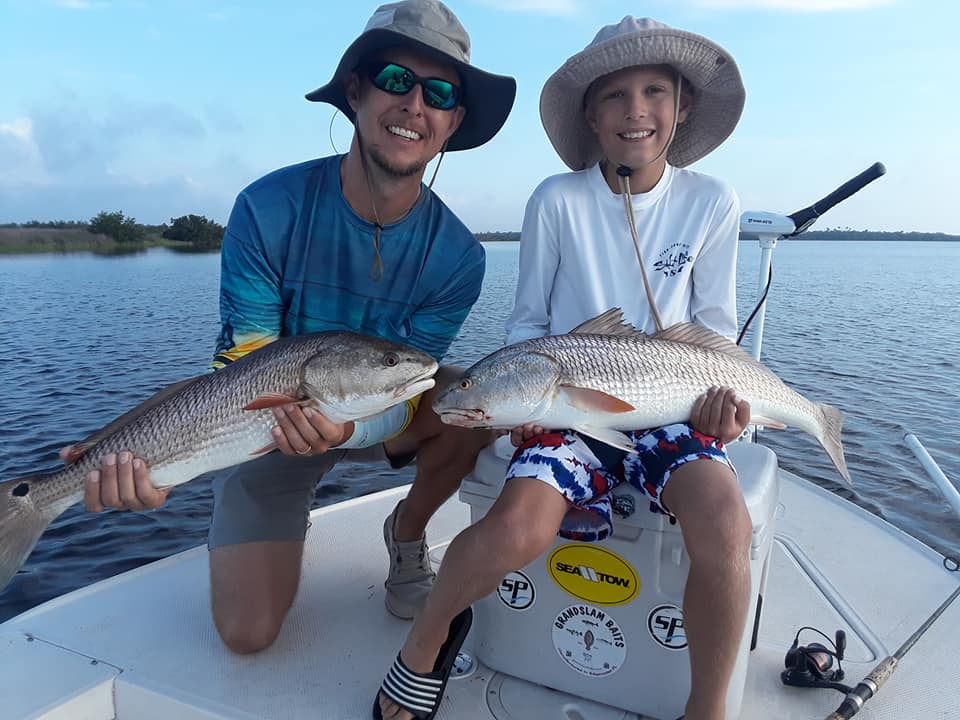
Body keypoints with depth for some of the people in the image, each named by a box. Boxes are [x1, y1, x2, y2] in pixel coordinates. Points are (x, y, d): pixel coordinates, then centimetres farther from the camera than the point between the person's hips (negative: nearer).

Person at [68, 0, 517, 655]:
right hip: (271, 427, -1)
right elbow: (242, 371, -22)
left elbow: (402, 392, -19)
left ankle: (407, 535, 1)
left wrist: (346, 427, -42)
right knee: (248, 633, -11)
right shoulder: (270, 210, -22)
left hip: (377, 418, 2)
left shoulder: (456, 256, -18)